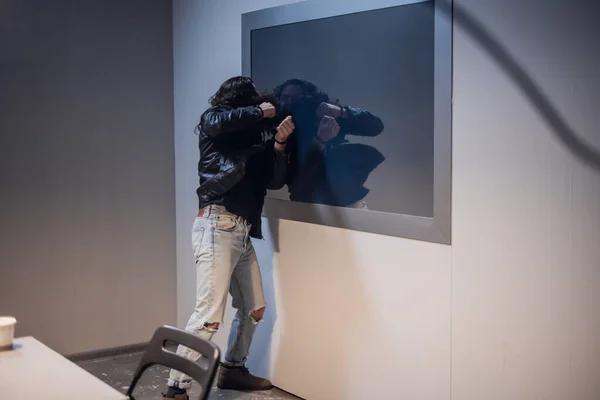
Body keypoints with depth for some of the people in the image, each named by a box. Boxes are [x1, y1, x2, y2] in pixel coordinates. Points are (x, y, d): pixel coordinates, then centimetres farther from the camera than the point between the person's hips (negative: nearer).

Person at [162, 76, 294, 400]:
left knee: (254, 309, 16)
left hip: (242, 231, 8)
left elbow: (275, 181, 15)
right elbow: (220, 122, -23)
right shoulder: (211, 121, 2)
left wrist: (279, 145, 1)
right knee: (209, 316, -15)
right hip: (217, 225, -8)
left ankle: (233, 369, 33)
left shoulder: (255, 139, 20)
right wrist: (260, 113, -9)